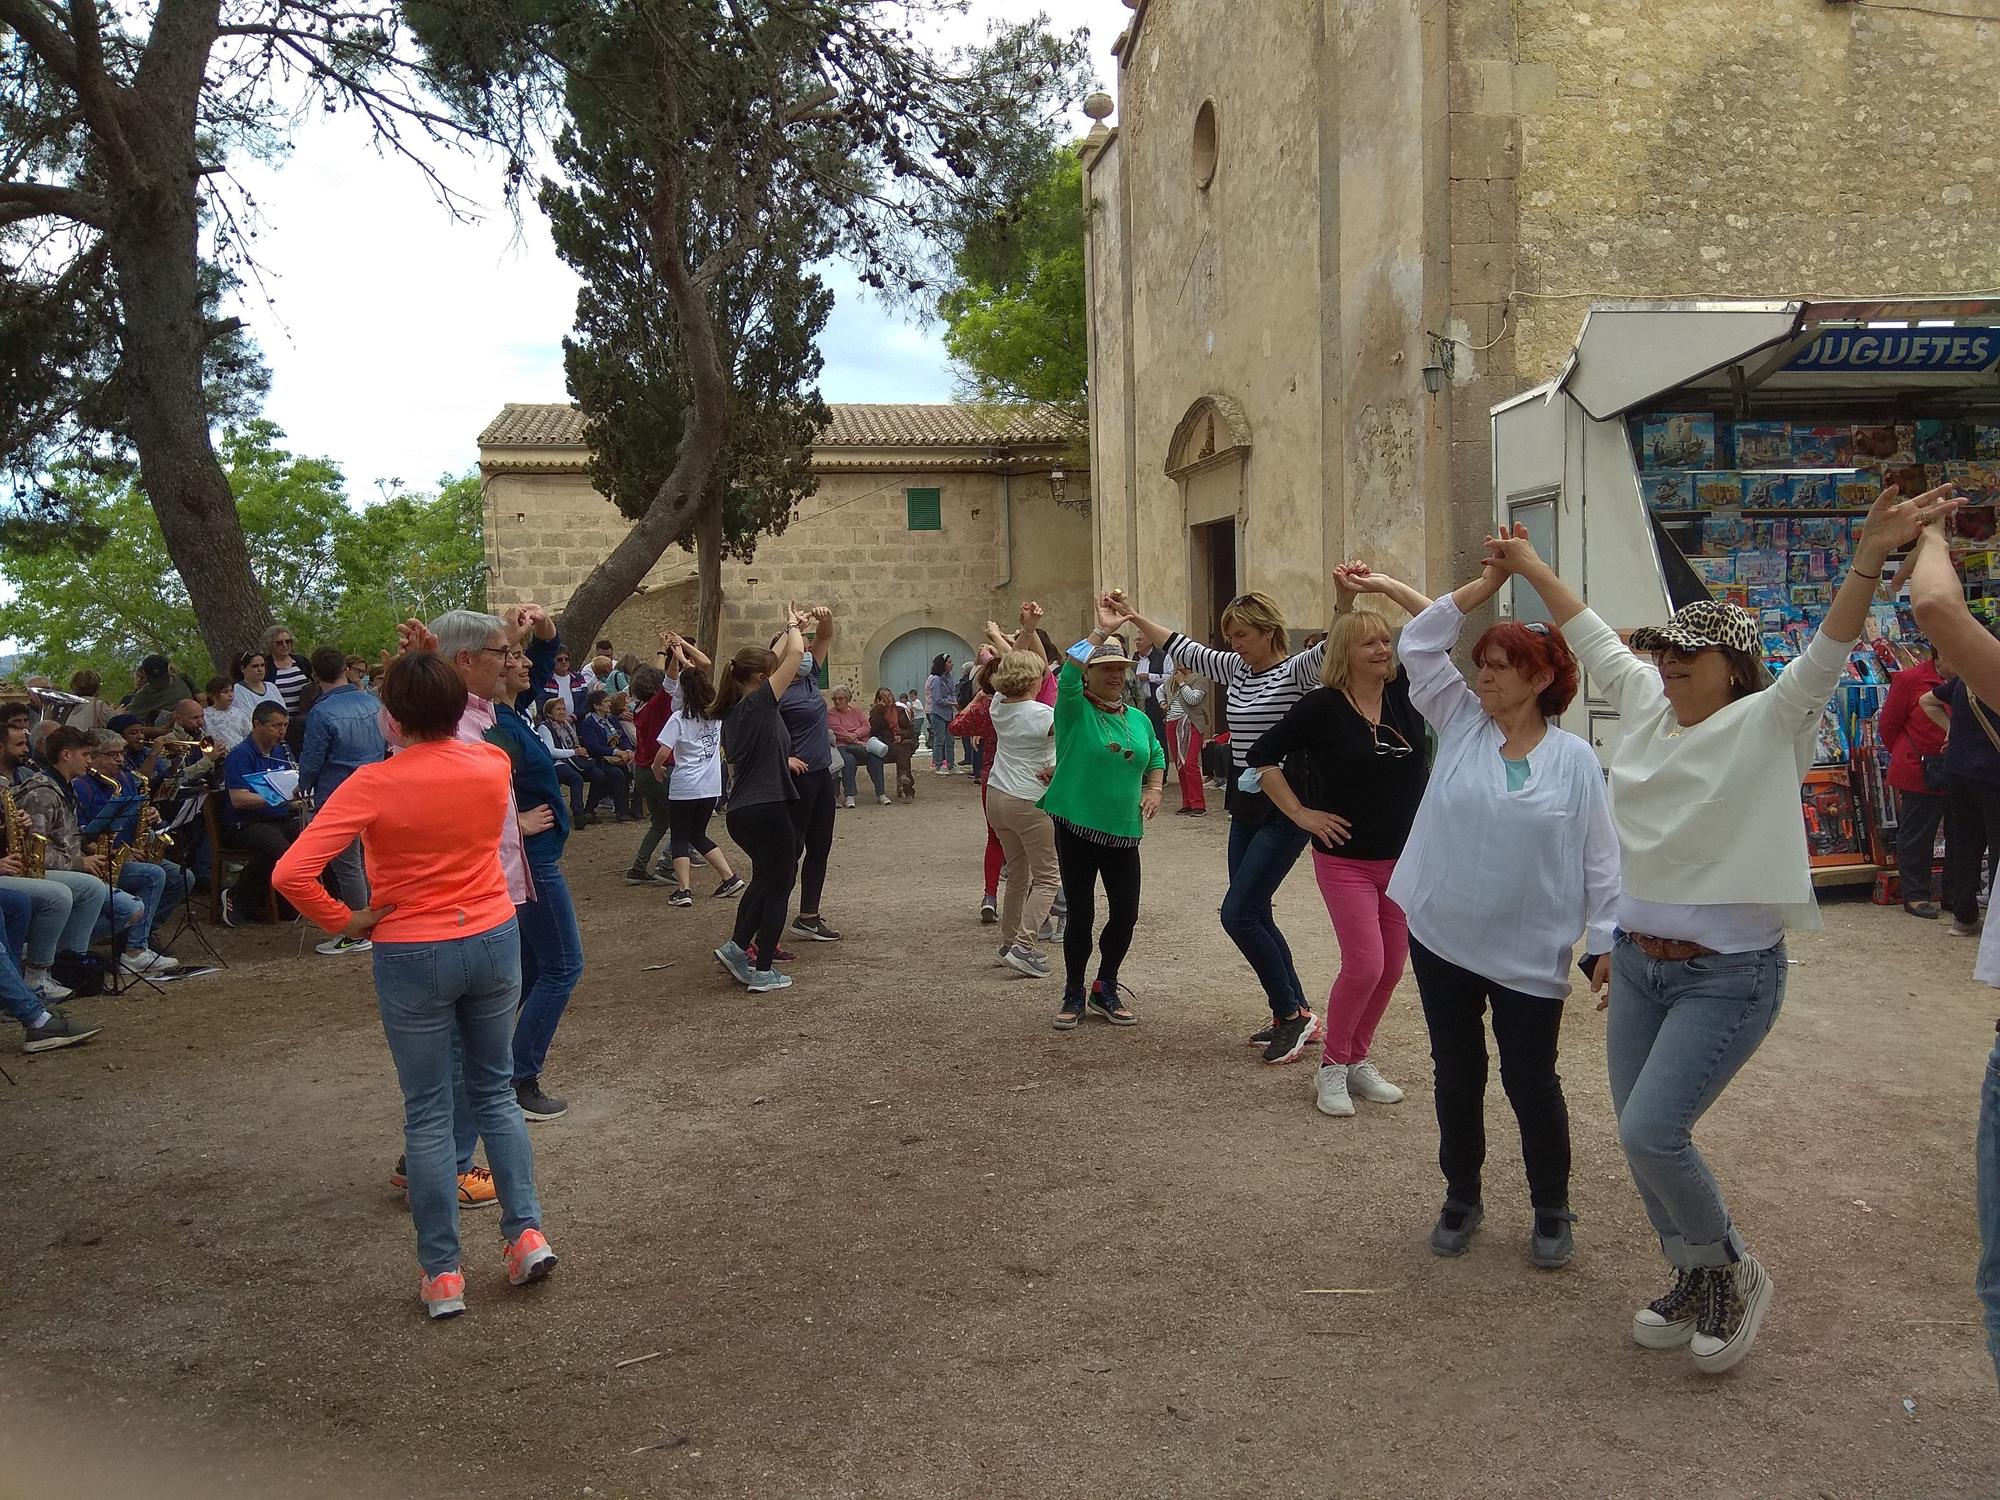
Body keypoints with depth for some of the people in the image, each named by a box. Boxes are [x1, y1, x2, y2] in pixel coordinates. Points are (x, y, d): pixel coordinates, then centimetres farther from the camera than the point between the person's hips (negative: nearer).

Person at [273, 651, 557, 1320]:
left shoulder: (375, 784, -16)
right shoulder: (493, 766, -4)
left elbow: (292, 873, -23)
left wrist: (345, 921, -9)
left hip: (412, 956, -3)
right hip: (494, 940, 4)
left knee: (427, 1113, 8)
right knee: (495, 1091, 19)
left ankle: (442, 1273, 14)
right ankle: (526, 1232, 14)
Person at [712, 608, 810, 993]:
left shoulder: (730, 712, 10)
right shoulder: (759, 702, -12)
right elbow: (795, 653, -12)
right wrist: (793, 627, 5)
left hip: (740, 812, 9)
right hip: (768, 809, -8)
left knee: (764, 878, 28)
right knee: (778, 888, 5)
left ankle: (737, 947, 22)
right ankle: (763, 971, 8)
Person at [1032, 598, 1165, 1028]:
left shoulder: (1138, 719, 10)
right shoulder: (1075, 710, -6)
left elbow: (1156, 757, 25)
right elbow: (1068, 670, -25)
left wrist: (1154, 789, 7)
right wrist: (1101, 632, -29)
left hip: (1123, 832, 4)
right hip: (1077, 828, -4)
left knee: (1126, 914, 3)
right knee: (1080, 914, 3)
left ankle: (1106, 989, 25)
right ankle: (1073, 995, 21)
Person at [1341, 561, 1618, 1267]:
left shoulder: (1574, 758, -4)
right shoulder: (1461, 723, 2)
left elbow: (1600, 857, -3)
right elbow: (1421, 644, -6)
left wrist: (1606, 940, -7)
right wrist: (1486, 583, -12)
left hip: (1530, 953, -2)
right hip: (1442, 939, 3)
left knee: (1531, 1081, 8)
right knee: (1456, 1074, 14)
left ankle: (1551, 1211, 28)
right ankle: (1462, 1197, 32)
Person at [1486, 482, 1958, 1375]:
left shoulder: (1768, 723, -10)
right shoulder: (1644, 704, 7)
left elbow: (1826, 655, -25)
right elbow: (1592, 638, 18)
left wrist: (1870, 559, -39)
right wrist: (1531, 569, 25)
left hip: (1727, 978, -7)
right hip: (1637, 965, 7)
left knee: (1650, 1133, -13)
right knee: (1642, 1138, 11)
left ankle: (1735, 1274, 13)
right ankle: (1694, 1283, 33)